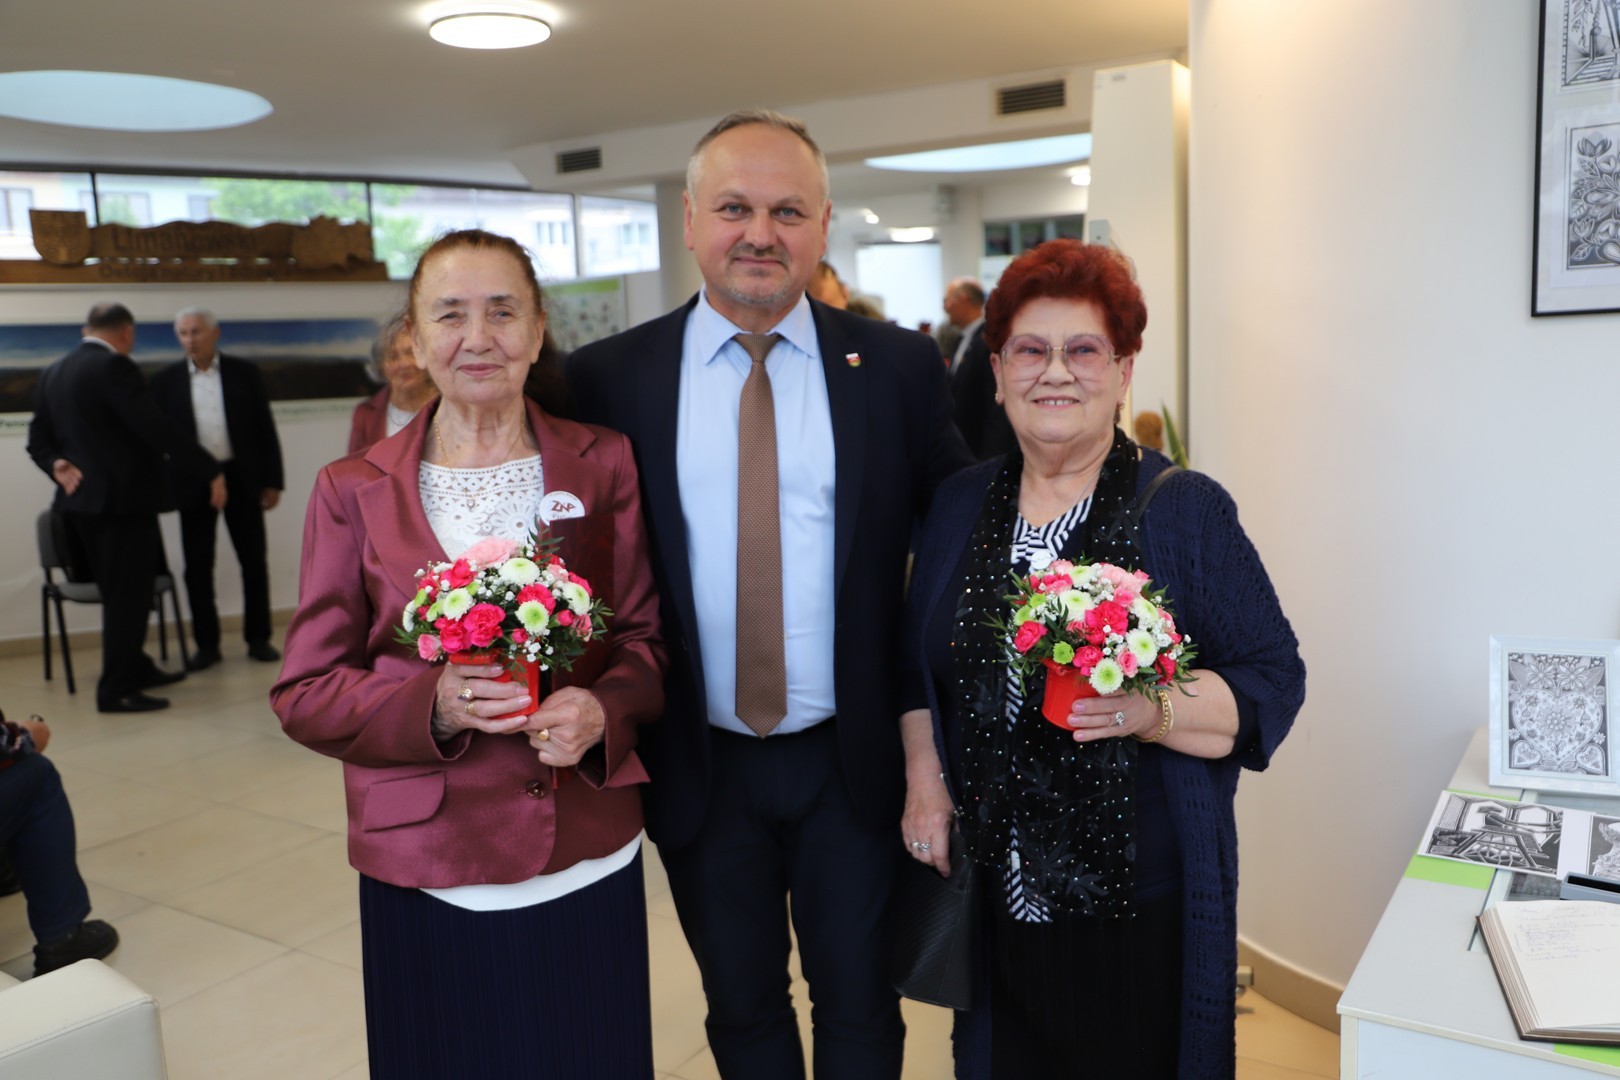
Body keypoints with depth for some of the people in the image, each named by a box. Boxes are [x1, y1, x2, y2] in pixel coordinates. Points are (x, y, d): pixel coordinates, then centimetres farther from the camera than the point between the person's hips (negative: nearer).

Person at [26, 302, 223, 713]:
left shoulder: (53, 373, 13)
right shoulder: (114, 367, -15)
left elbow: (38, 438, 13)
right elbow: (156, 430, -21)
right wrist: (211, 472, -18)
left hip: (82, 499, 9)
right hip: (123, 498, -9)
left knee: (120, 592, 19)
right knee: (128, 595, -2)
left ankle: (135, 669, 30)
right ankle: (116, 690, 1)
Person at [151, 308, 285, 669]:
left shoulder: (244, 372, 3)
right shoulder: (166, 381, 4)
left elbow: (265, 429, 3)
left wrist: (272, 481, -2)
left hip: (241, 478, 0)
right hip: (193, 484, 1)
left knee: (254, 561, 4)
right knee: (197, 567, 4)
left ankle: (258, 638, 16)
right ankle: (206, 644, 14)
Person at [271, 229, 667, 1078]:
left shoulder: (604, 465, 1)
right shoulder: (354, 491, 0)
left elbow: (649, 634, 4)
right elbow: (305, 691, 1)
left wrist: (604, 708, -16)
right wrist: (432, 705, -17)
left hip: (586, 862, 1)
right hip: (426, 870, 0)